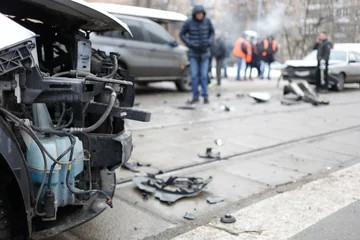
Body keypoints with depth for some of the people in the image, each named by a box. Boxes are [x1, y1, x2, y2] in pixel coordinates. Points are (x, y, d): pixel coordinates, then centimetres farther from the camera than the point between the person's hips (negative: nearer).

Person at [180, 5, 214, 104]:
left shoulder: (207, 21, -4)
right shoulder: (188, 22, -8)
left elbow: (212, 32, 10)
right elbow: (182, 34, 1)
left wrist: (209, 42, -6)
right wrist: (189, 43, -10)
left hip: (204, 52, 0)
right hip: (193, 52, 0)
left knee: (204, 75, -1)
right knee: (194, 75, -1)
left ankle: (205, 96, 7)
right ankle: (195, 97, 7)